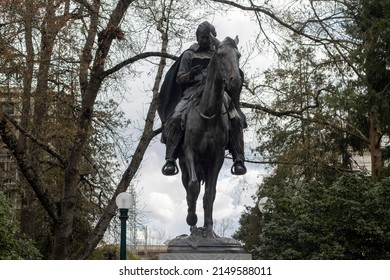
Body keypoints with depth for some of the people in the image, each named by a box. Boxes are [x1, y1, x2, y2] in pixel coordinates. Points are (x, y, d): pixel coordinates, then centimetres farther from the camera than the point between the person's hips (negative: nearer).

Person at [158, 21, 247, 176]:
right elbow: (179, 79, 12)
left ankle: (238, 160, -25)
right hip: (192, 91, -1)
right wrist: (189, 75, -12)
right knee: (176, 119, -29)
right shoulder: (189, 54, 17)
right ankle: (170, 159, -29)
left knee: (236, 119, -25)